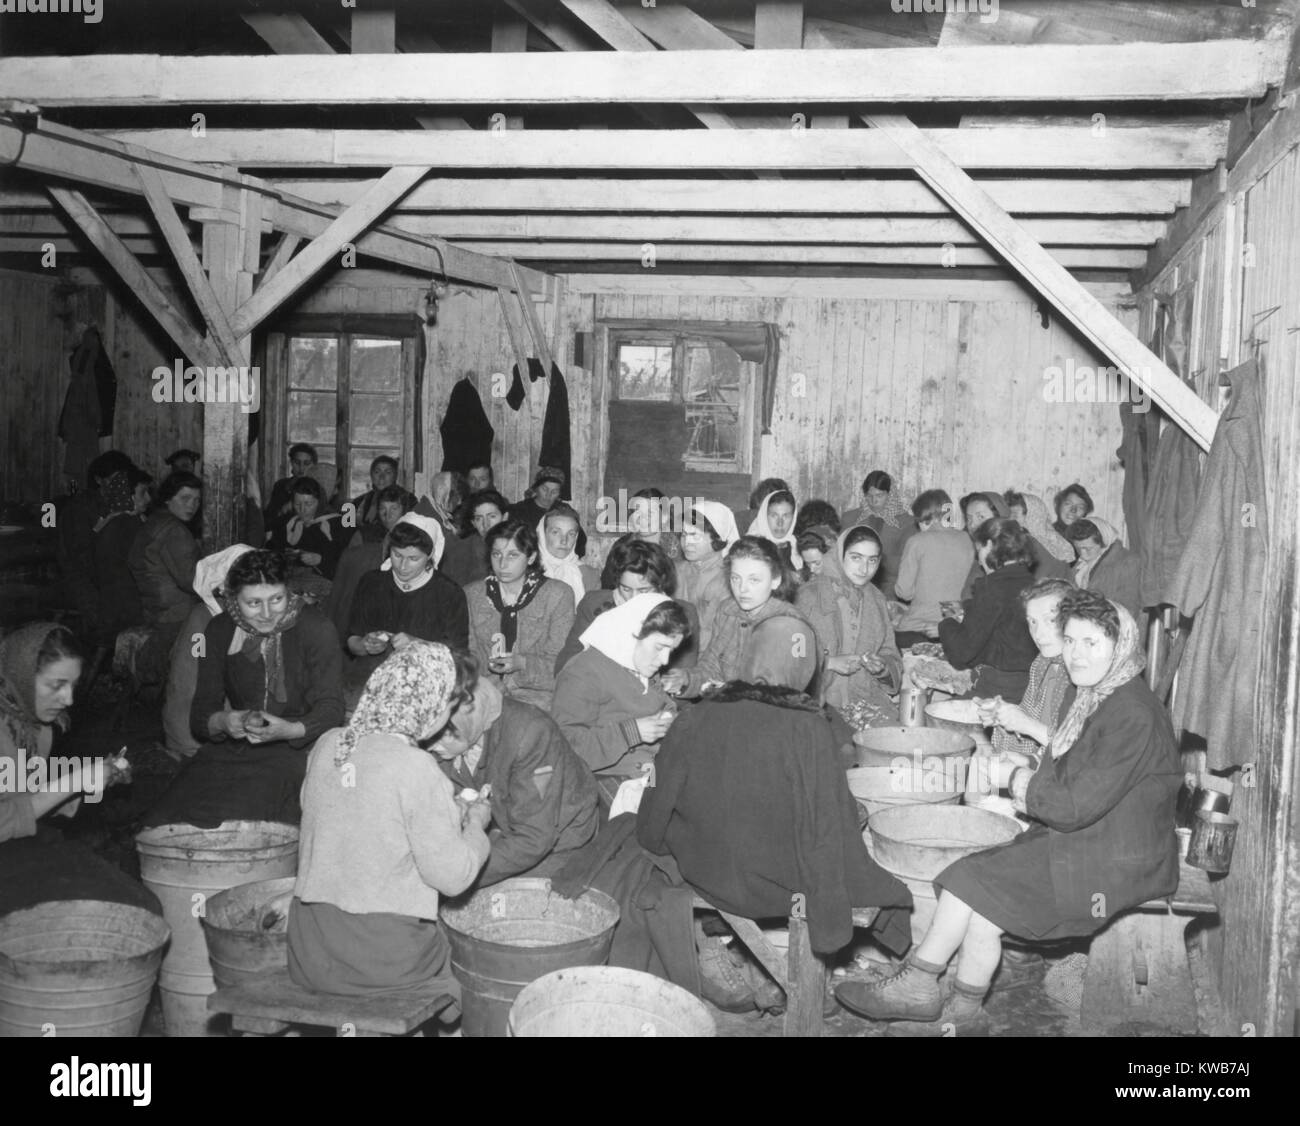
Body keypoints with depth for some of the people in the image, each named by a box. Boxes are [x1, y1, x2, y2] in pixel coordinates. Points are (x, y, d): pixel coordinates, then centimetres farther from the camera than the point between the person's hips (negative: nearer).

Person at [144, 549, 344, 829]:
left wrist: (291, 730, -31)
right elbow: (200, 714, 3)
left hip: (299, 745, -3)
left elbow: (330, 709, -9)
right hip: (234, 747, 4)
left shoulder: (315, 628, -6)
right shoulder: (219, 632, 5)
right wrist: (222, 722, -23)